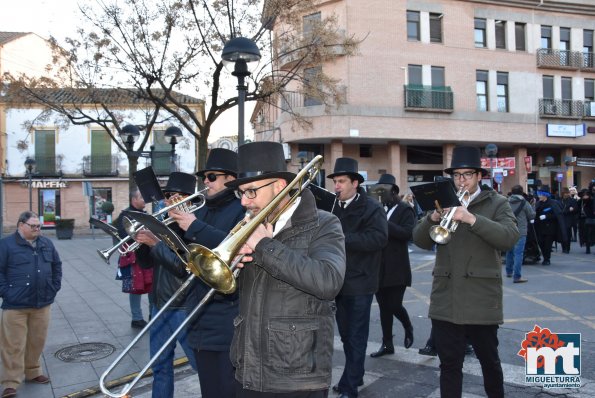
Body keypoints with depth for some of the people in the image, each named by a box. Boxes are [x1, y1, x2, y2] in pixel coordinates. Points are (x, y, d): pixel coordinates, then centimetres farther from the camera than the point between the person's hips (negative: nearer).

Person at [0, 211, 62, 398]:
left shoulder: (46, 244, 10)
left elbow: (57, 265, 18)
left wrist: (54, 288, 11)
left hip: (42, 304, 5)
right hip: (15, 305, -5)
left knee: (37, 341, 13)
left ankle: (32, 372, 30)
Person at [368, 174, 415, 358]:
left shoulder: (405, 210, -5)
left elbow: (407, 233, -20)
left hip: (396, 269, -5)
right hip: (378, 268, 5)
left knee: (394, 305, -3)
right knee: (384, 307, 9)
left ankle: (408, 328, 28)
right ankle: (387, 344, 19)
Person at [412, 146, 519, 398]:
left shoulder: (497, 203, 1)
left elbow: (510, 237, -16)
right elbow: (420, 240, 3)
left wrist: (472, 219, -26)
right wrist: (433, 218, -16)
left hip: (482, 299, -2)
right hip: (445, 300, 2)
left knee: (489, 361, 15)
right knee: (449, 364, 8)